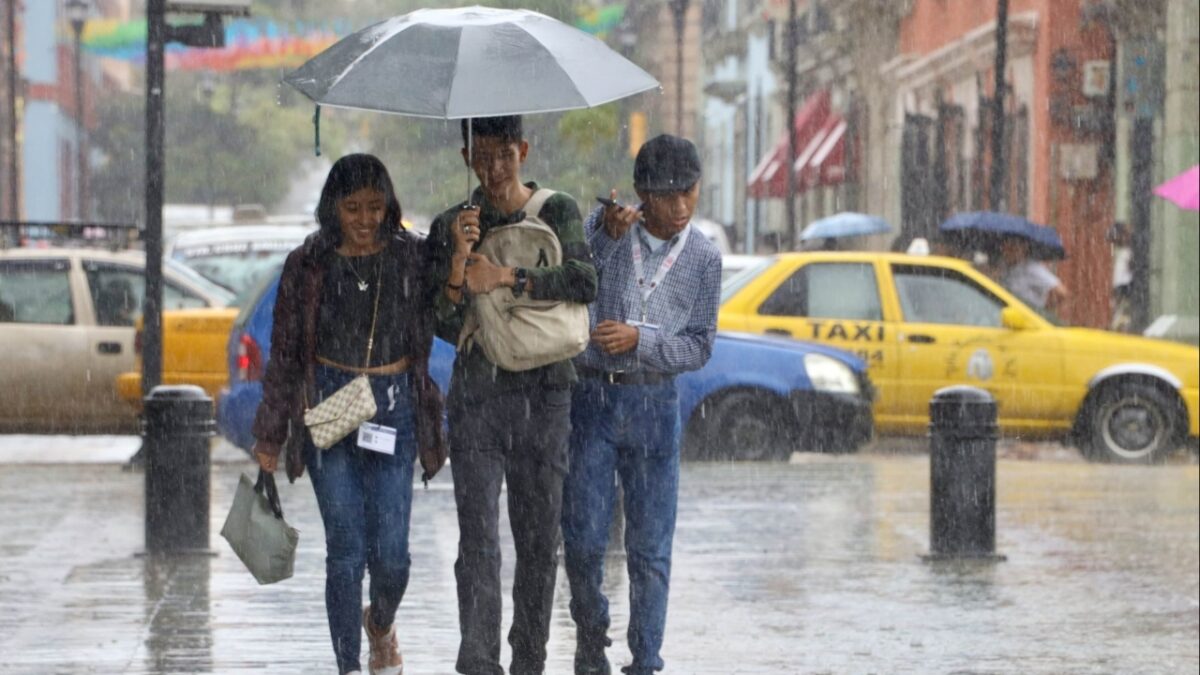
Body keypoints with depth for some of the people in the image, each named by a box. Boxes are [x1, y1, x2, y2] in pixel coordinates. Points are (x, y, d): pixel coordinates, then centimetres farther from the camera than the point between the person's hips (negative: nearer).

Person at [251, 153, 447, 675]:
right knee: (346, 549, -5)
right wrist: (269, 436, 6)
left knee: (391, 554, -4)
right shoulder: (309, 265, 2)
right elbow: (285, 353, 6)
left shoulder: (410, 258, 4)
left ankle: (380, 624, 30)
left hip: (393, 407, 0)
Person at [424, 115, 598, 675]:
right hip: (476, 396, 0)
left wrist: (505, 277, -15)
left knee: (540, 543, 5)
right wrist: (459, 260, -17)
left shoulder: (558, 213, 5)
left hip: (544, 395, 0)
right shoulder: (451, 227, 6)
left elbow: (584, 282, -11)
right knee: (479, 543, -10)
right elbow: (446, 326, -1)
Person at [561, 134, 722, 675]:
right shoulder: (601, 225, 0)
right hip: (589, 399, 0)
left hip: (654, 405, 1)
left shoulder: (704, 259, 3)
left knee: (650, 548, 0)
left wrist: (639, 339, -13)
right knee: (583, 540, 0)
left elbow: (699, 348, 2)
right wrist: (607, 238, -19)